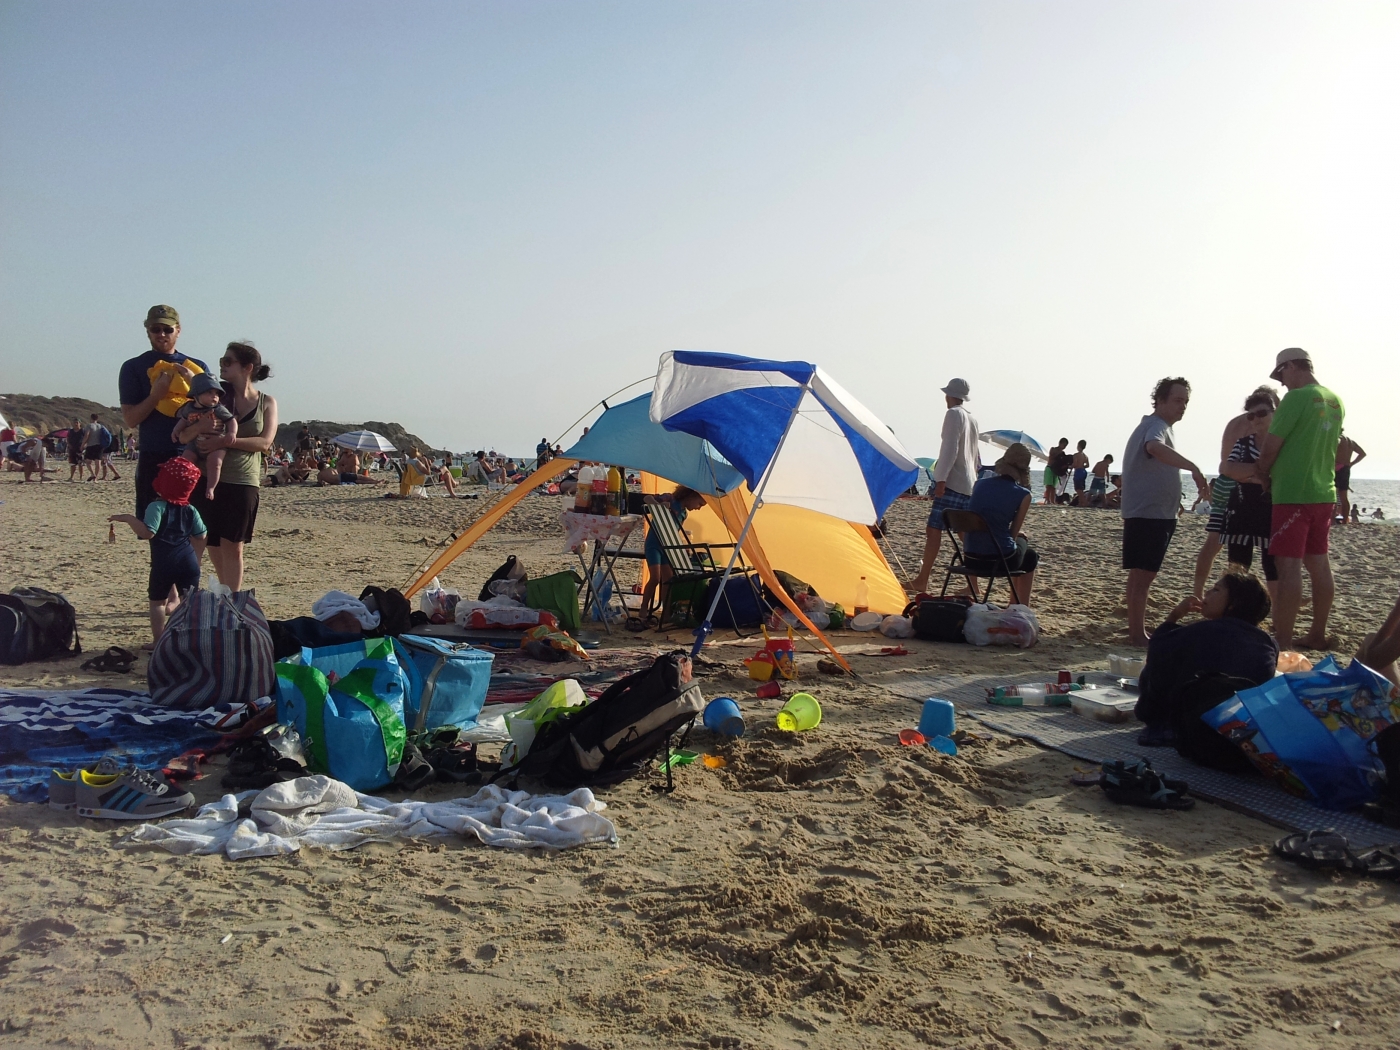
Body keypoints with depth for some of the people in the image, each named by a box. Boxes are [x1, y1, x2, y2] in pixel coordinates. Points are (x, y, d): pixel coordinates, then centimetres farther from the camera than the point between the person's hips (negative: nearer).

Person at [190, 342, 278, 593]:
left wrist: (227, 441, -20)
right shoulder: (218, 393, 7)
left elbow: (265, 442, -8)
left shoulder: (266, 403, 5)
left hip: (243, 482, -1)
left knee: (233, 547, 1)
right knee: (214, 546, 5)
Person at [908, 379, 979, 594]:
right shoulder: (972, 419, 19)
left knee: (933, 529, -12)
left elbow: (950, 449, -16)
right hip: (969, 484, 9)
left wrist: (941, 479, -19)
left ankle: (921, 581, -16)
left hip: (953, 482, -9)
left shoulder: (954, 414, -6)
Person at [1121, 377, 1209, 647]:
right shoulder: (1156, 426, -15)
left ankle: (1137, 630, 22)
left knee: (1143, 574, 15)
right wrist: (1194, 468, -49)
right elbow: (1155, 448, -41)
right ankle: (1137, 634, -7)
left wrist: (1173, 501, 31)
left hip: (1155, 513, 11)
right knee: (1143, 574, -9)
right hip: (1148, 513, -11)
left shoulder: (1159, 426, 19)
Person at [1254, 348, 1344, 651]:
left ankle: (1282, 642, -9)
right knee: (1319, 563, 14)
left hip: (1293, 494, -9)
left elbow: (1271, 447, -13)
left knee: (1289, 566, -9)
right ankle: (1318, 635, 23)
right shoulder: (1335, 401, 11)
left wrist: (1264, 476, 4)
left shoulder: (1296, 398, -13)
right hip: (1324, 493, 9)